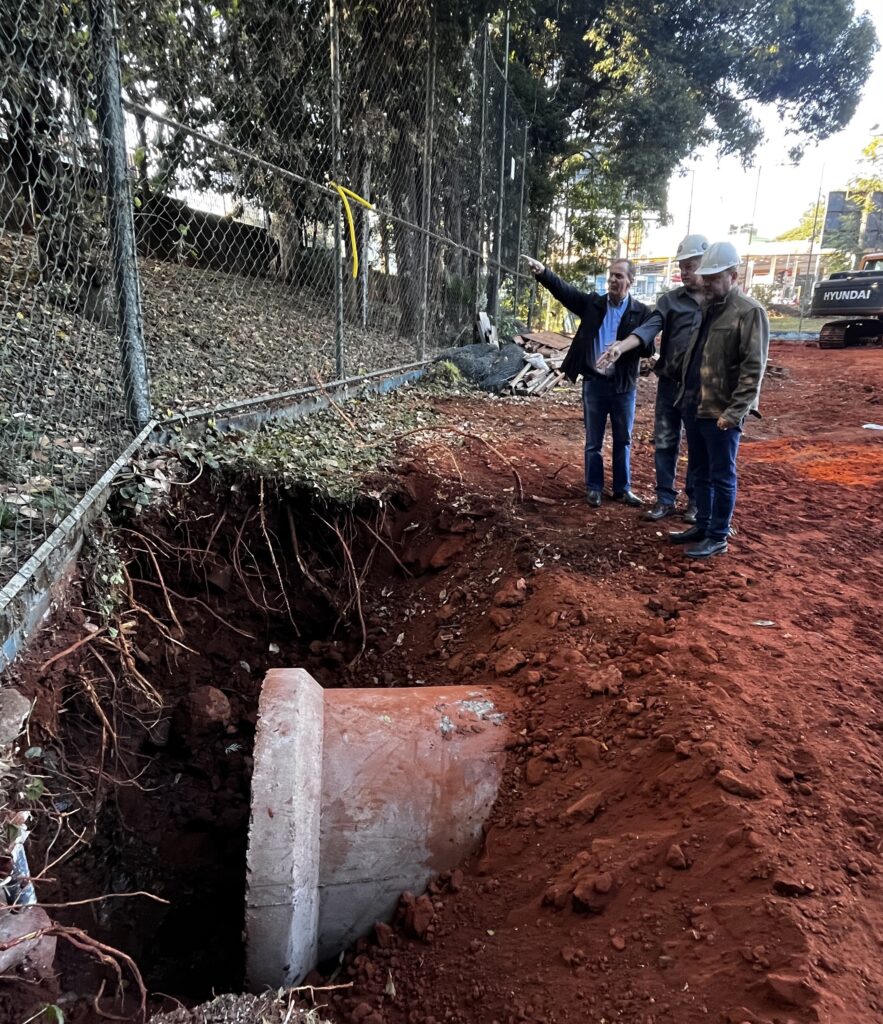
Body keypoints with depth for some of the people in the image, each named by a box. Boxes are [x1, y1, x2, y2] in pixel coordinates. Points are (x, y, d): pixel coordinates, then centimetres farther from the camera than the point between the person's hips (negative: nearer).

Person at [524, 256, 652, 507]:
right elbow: (564, 290, -9)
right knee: (593, 441, 8)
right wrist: (542, 271, -24)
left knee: (623, 441, 10)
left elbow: (648, 348, -6)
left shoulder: (641, 312, -1)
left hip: (624, 385, 0)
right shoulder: (592, 303, 3)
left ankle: (622, 489, 23)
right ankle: (594, 488, 19)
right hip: (594, 382, 0)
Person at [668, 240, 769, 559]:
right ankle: (702, 526, 28)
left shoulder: (749, 312, -10)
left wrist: (734, 412, -21)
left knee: (721, 477, 3)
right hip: (693, 406, 8)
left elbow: (753, 369, -16)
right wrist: (685, 397, 12)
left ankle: (718, 537, 12)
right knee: (701, 473, 16)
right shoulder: (706, 308, 14)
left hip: (720, 411, -7)